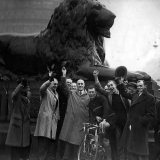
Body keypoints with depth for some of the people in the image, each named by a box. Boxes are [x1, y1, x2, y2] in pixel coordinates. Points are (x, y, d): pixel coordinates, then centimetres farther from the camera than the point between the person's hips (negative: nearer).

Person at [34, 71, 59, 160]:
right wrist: (50, 80, -40)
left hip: (53, 120, 7)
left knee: (52, 141, 5)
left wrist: (57, 117, 13)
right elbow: (41, 88, -28)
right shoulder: (46, 92, -3)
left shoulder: (56, 94, 19)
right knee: (43, 141, -10)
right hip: (45, 119, -7)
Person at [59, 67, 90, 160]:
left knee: (77, 143, 1)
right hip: (70, 122, 1)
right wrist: (64, 75, -15)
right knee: (69, 142, 1)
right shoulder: (71, 94, 10)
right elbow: (64, 86, -2)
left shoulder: (88, 97, 6)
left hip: (82, 123, -1)